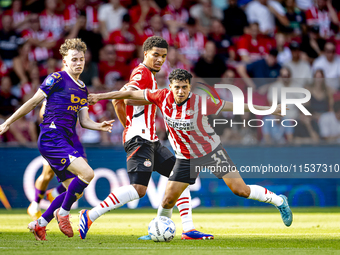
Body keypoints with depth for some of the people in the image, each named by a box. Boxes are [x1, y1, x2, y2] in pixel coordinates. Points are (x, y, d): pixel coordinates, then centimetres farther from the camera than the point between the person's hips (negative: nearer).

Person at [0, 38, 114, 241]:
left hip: (68, 142, 9)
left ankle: (40, 224, 20)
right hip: (51, 138, -9)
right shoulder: (57, 79, -4)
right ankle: (63, 213, -5)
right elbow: (33, 102, -1)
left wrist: (100, 126, -5)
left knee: (75, 189, 7)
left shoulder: (83, 90, 18)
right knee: (87, 173, -23)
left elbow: (84, 121, 16)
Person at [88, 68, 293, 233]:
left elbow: (233, 106, -17)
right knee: (168, 200, -1)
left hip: (211, 150, -3)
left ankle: (279, 201, 12)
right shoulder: (163, 97, -15)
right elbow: (132, 94, -5)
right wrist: (99, 97, 0)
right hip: (186, 157, 3)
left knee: (240, 190, -10)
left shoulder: (200, 103, -24)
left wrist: (269, 109, -16)